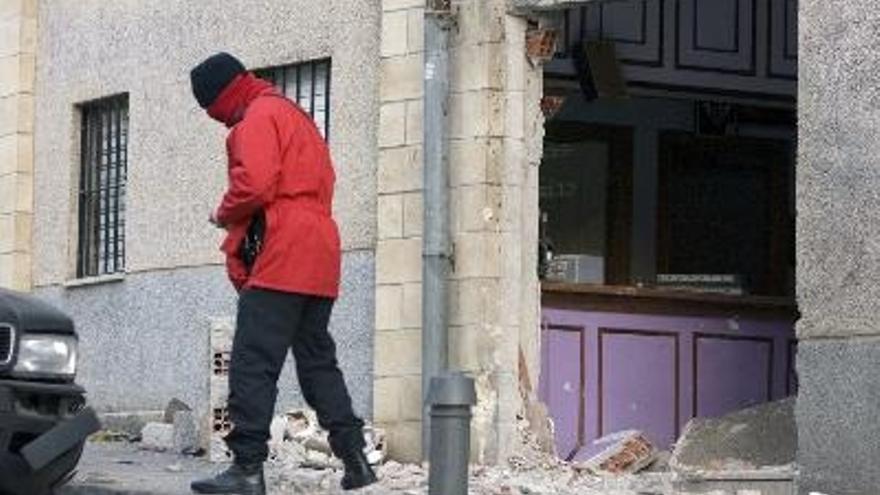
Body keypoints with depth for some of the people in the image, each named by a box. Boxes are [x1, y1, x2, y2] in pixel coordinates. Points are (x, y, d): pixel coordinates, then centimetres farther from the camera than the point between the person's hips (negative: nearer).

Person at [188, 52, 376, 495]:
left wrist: (224, 216, 1)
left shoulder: (258, 118, -5)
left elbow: (253, 185, -18)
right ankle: (354, 458, 10)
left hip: (278, 263, -10)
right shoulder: (296, 115, 25)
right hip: (320, 263, 10)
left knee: (252, 364, -10)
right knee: (318, 362, 13)